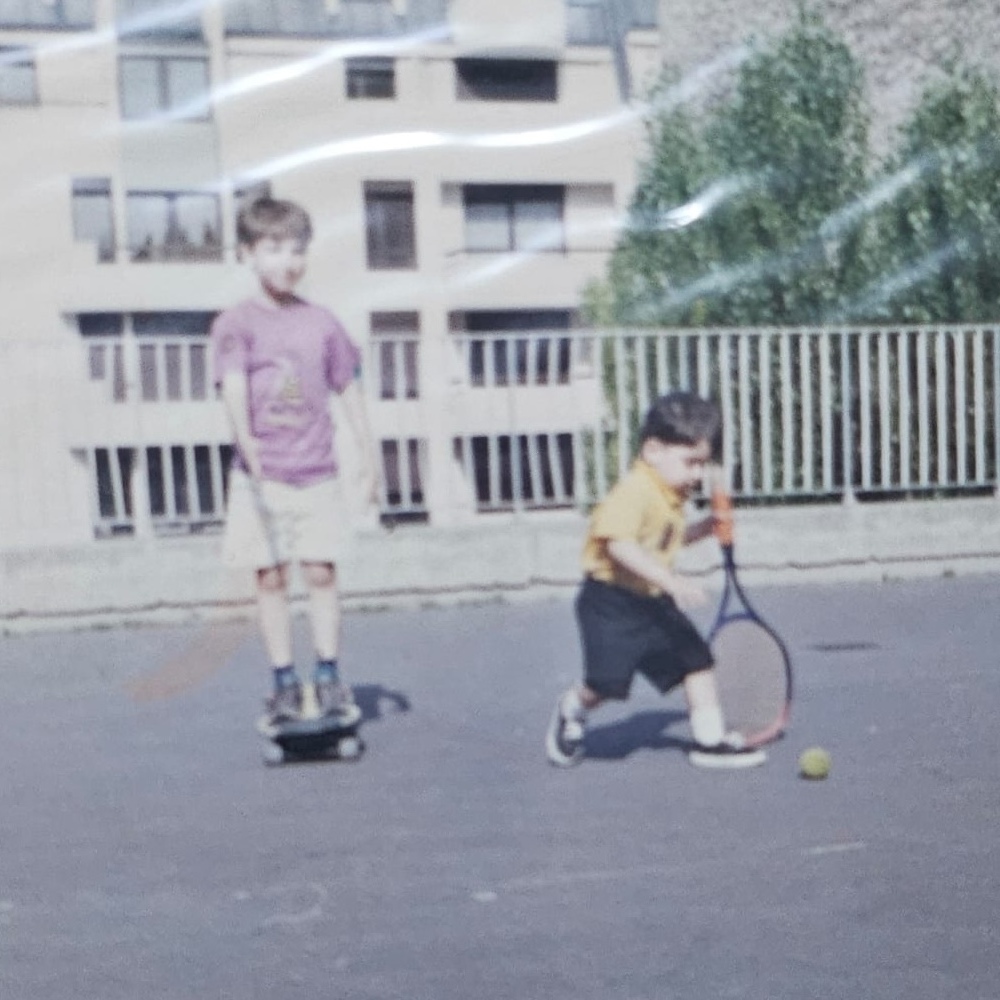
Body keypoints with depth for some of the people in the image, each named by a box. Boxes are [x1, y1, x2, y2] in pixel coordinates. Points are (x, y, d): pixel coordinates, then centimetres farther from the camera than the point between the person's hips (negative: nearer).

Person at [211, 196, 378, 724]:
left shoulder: (321, 322, 6)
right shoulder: (235, 324, -3)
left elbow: (349, 391, 12)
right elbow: (233, 387, -18)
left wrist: (368, 461, 12)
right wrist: (248, 443, -36)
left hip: (317, 472, 2)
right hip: (260, 476, -2)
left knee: (321, 572, 2)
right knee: (270, 577, 3)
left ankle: (329, 676, 13)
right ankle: (284, 682, 12)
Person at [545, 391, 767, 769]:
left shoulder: (672, 496, 9)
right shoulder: (634, 491, -22)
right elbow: (620, 544, -34)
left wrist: (704, 528, 10)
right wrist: (670, 580, -39)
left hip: (652, 601, 9)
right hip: (611, 601, -9)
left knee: (698, 660, 4)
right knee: (608, 681, -11)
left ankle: (710, 739, 14)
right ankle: (573, 709, 22)